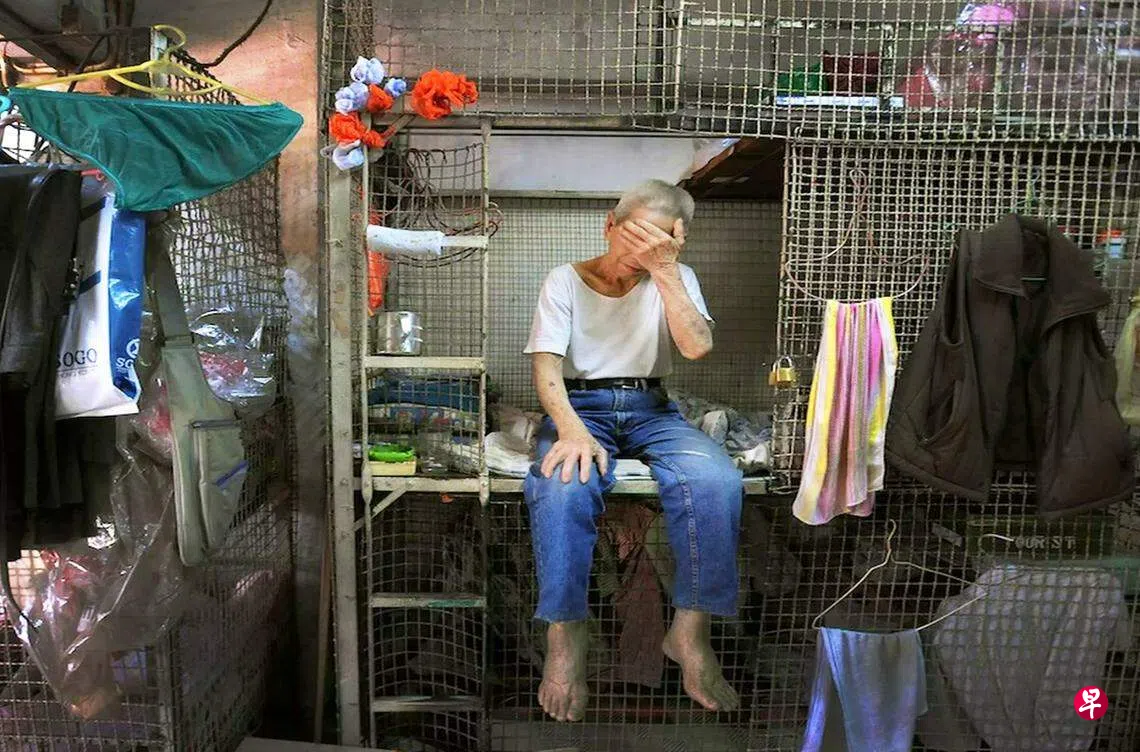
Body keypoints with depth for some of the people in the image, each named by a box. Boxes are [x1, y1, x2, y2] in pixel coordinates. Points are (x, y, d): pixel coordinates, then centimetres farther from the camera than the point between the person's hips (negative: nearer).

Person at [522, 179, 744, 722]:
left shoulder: (675, 280, 10)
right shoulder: (566, 280, 4)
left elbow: (697, 347, -9)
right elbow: (546, 366, -9)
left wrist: (664, 269, -15)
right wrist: (572, 430, -28)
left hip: (650, 407, 2)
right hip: (579, 405, -1)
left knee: (717, 481, -30)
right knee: (564, 484, -37)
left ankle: (690, 632, -17)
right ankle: (565, 638, -23)